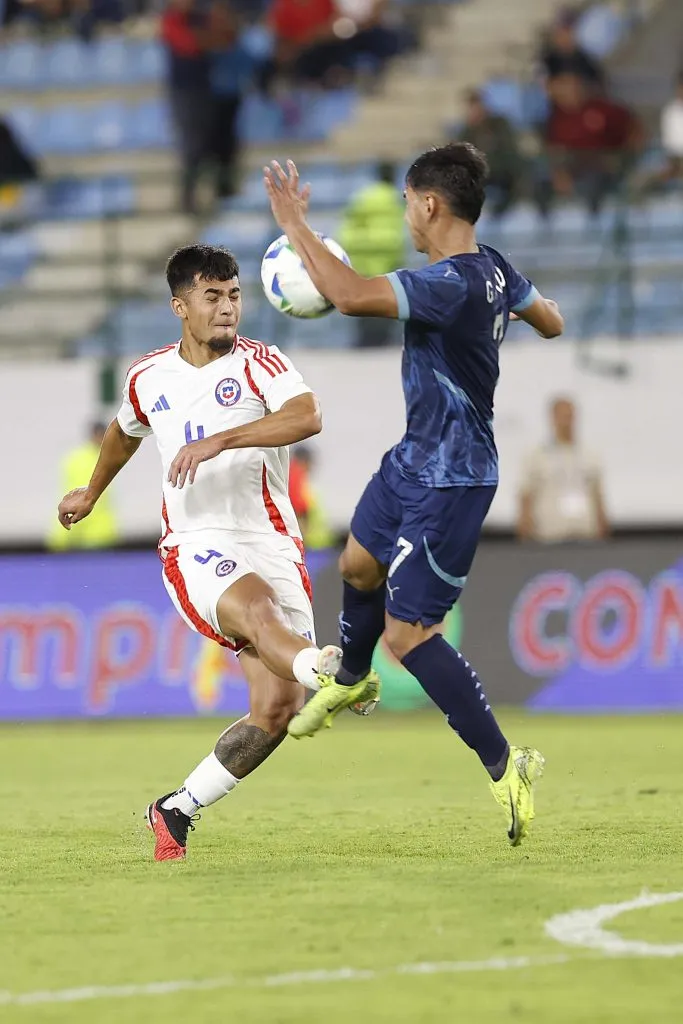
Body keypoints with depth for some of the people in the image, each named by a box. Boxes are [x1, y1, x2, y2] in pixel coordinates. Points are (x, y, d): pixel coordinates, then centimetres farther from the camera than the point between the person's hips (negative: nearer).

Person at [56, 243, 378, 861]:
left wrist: (218, 441, -31)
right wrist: (92, 492, 50)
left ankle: (177, 811, 9)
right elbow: (125, 431, 36)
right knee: (257, 604, -36)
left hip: (271, 545, 0)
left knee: (276, 709, -9)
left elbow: (307, 417, -22)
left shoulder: (259, 364, 0)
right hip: (195, 548, 0)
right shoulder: (149, 379, 12)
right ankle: (324, 671, -68)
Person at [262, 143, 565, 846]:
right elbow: (550, 323, 16)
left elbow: (348, 295, -40)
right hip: (416, 459, 10)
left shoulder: (451, 284, -31)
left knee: (408, 634, -10)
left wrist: (293, 222, -29)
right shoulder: (492, 270, -2)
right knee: (360, 563, 29)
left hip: (449, 484, -10)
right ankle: (349, 678, 57)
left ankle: (504, 767, -5)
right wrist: (516, 299, 39)